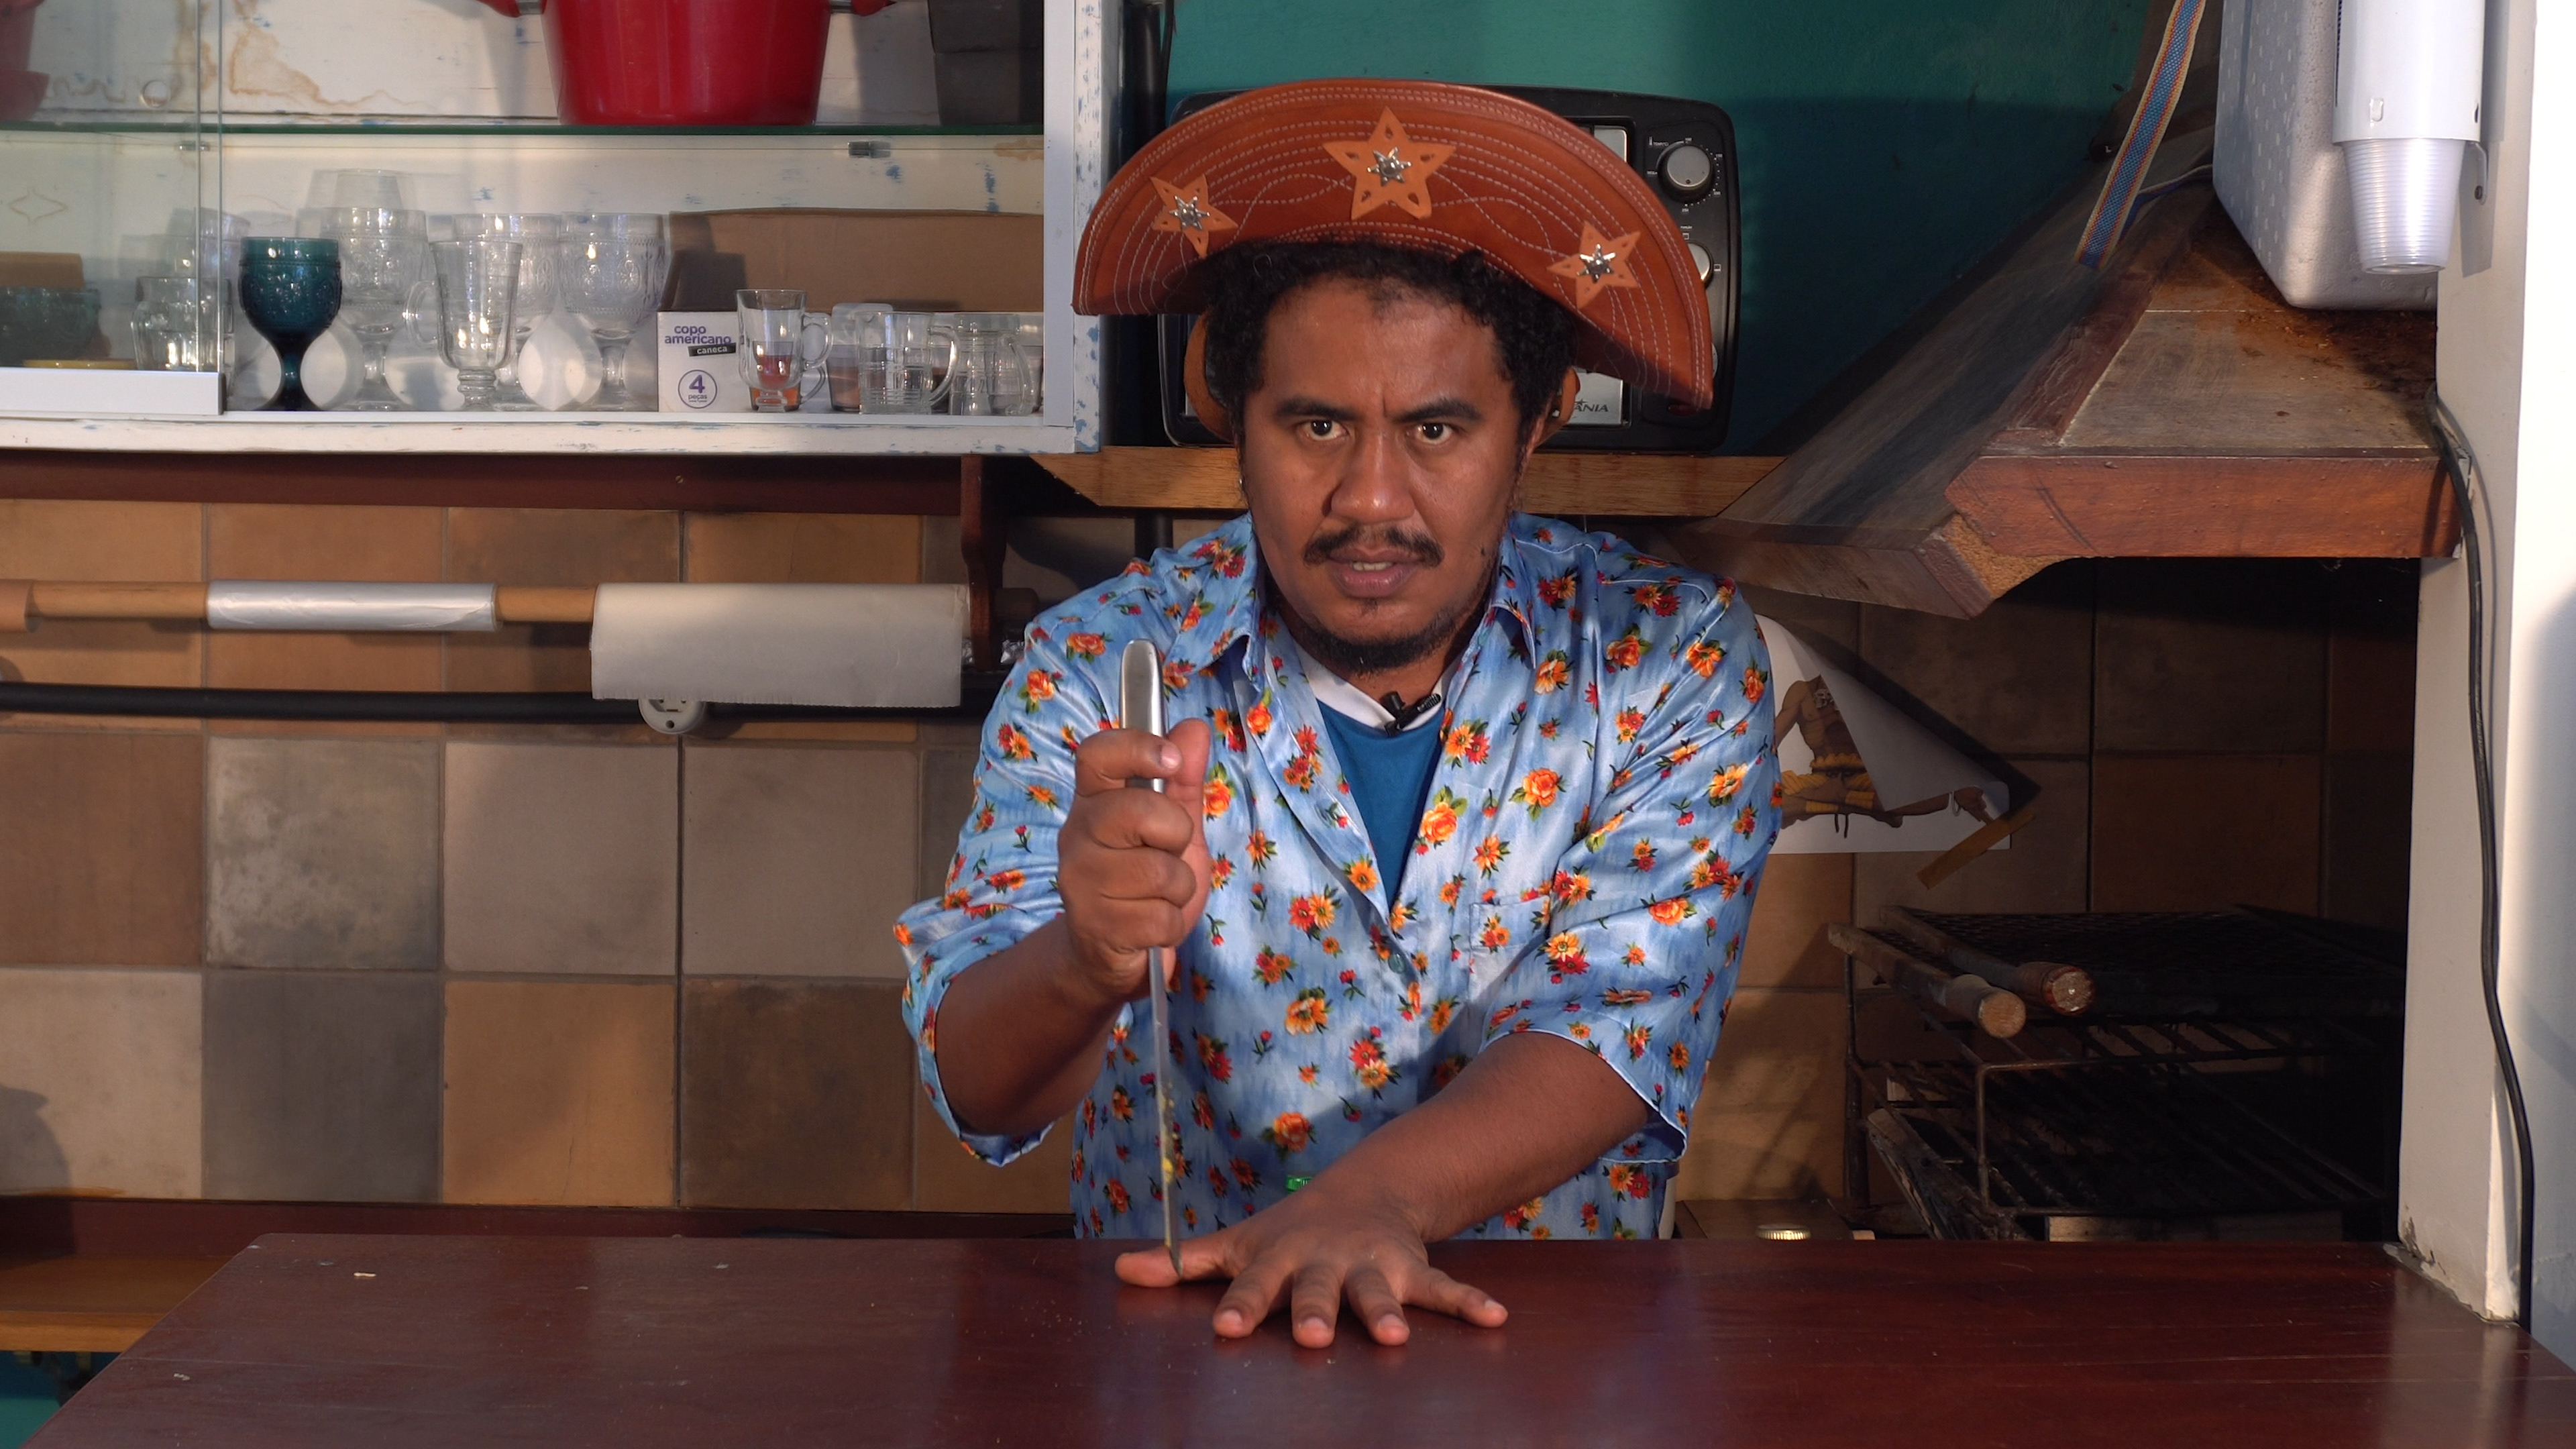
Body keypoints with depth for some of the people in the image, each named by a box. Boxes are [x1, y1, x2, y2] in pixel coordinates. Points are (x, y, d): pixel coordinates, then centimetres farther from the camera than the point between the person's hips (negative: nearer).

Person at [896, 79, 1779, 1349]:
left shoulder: (1672, 660, -2)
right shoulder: (1095, 672, -3)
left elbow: (1625, 1012, -12)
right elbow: (979, 1092, -10)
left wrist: (1377, 1193, -32)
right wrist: (1085, 962, -34)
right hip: (1177, 1327, 1)